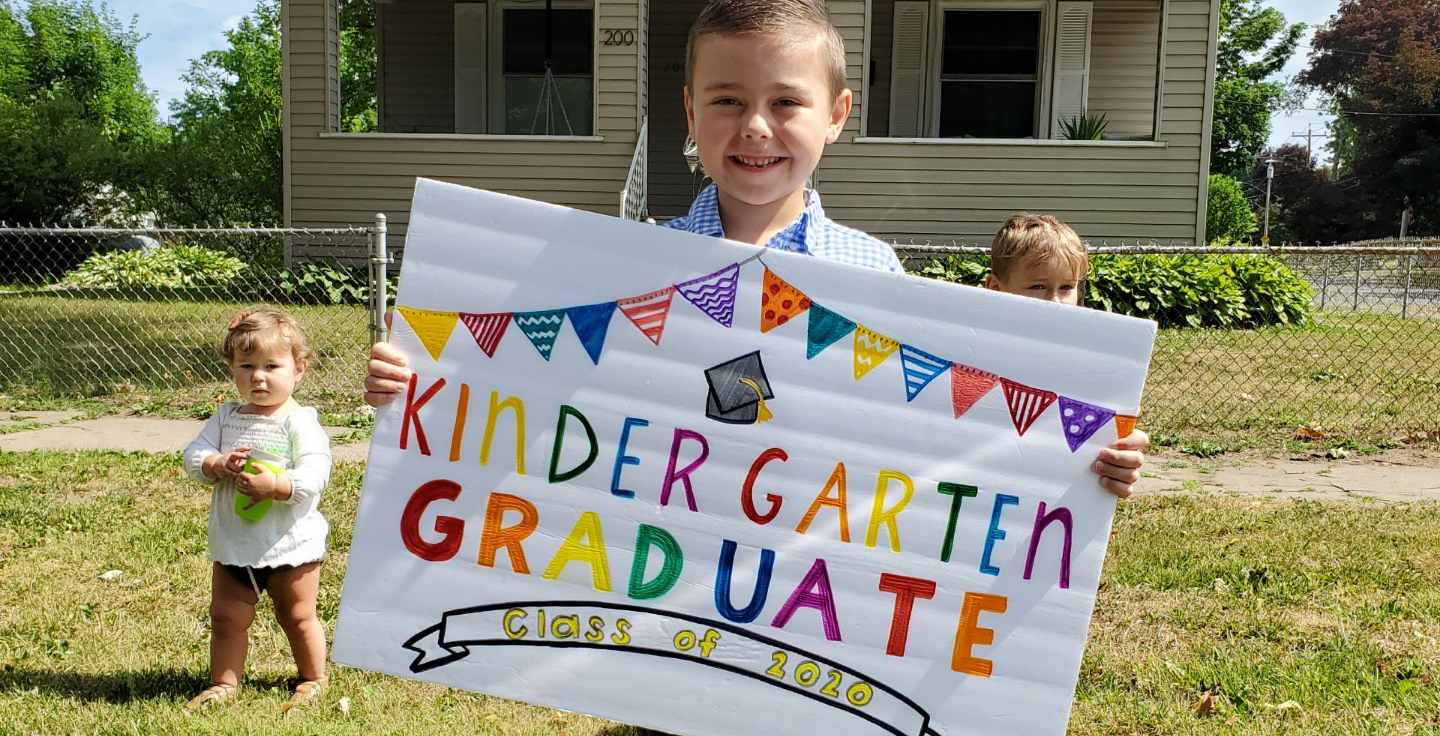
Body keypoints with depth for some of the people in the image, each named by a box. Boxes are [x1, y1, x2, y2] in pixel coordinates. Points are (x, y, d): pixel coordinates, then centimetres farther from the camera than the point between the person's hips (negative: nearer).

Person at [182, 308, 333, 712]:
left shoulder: (300, 422, -14)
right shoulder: (226, 417, 4)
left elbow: (314, 475, -23)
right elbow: (193, 455, 0)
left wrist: (275, 485, -35)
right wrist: (217, 465, -19)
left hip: (290, 544, -5)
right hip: (233, 545, 5)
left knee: (297, 617, 11)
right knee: (226, 617, 13)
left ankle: (314, 679, 31)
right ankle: (224, 682, 32)